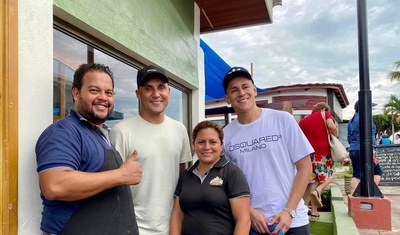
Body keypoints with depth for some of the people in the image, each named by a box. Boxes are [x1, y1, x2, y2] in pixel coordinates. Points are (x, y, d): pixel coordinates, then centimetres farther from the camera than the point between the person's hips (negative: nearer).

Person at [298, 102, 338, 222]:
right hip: (322, 152, -4)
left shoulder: (303, 120, 17)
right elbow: (332, 126, -14)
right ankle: (318, 191, -11)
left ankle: (314, 212, 8)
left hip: (307, 153, 4)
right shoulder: (324, 114, 5)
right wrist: (335, 136, 3)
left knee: (312, 181, 8)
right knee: (330, 175, 17)